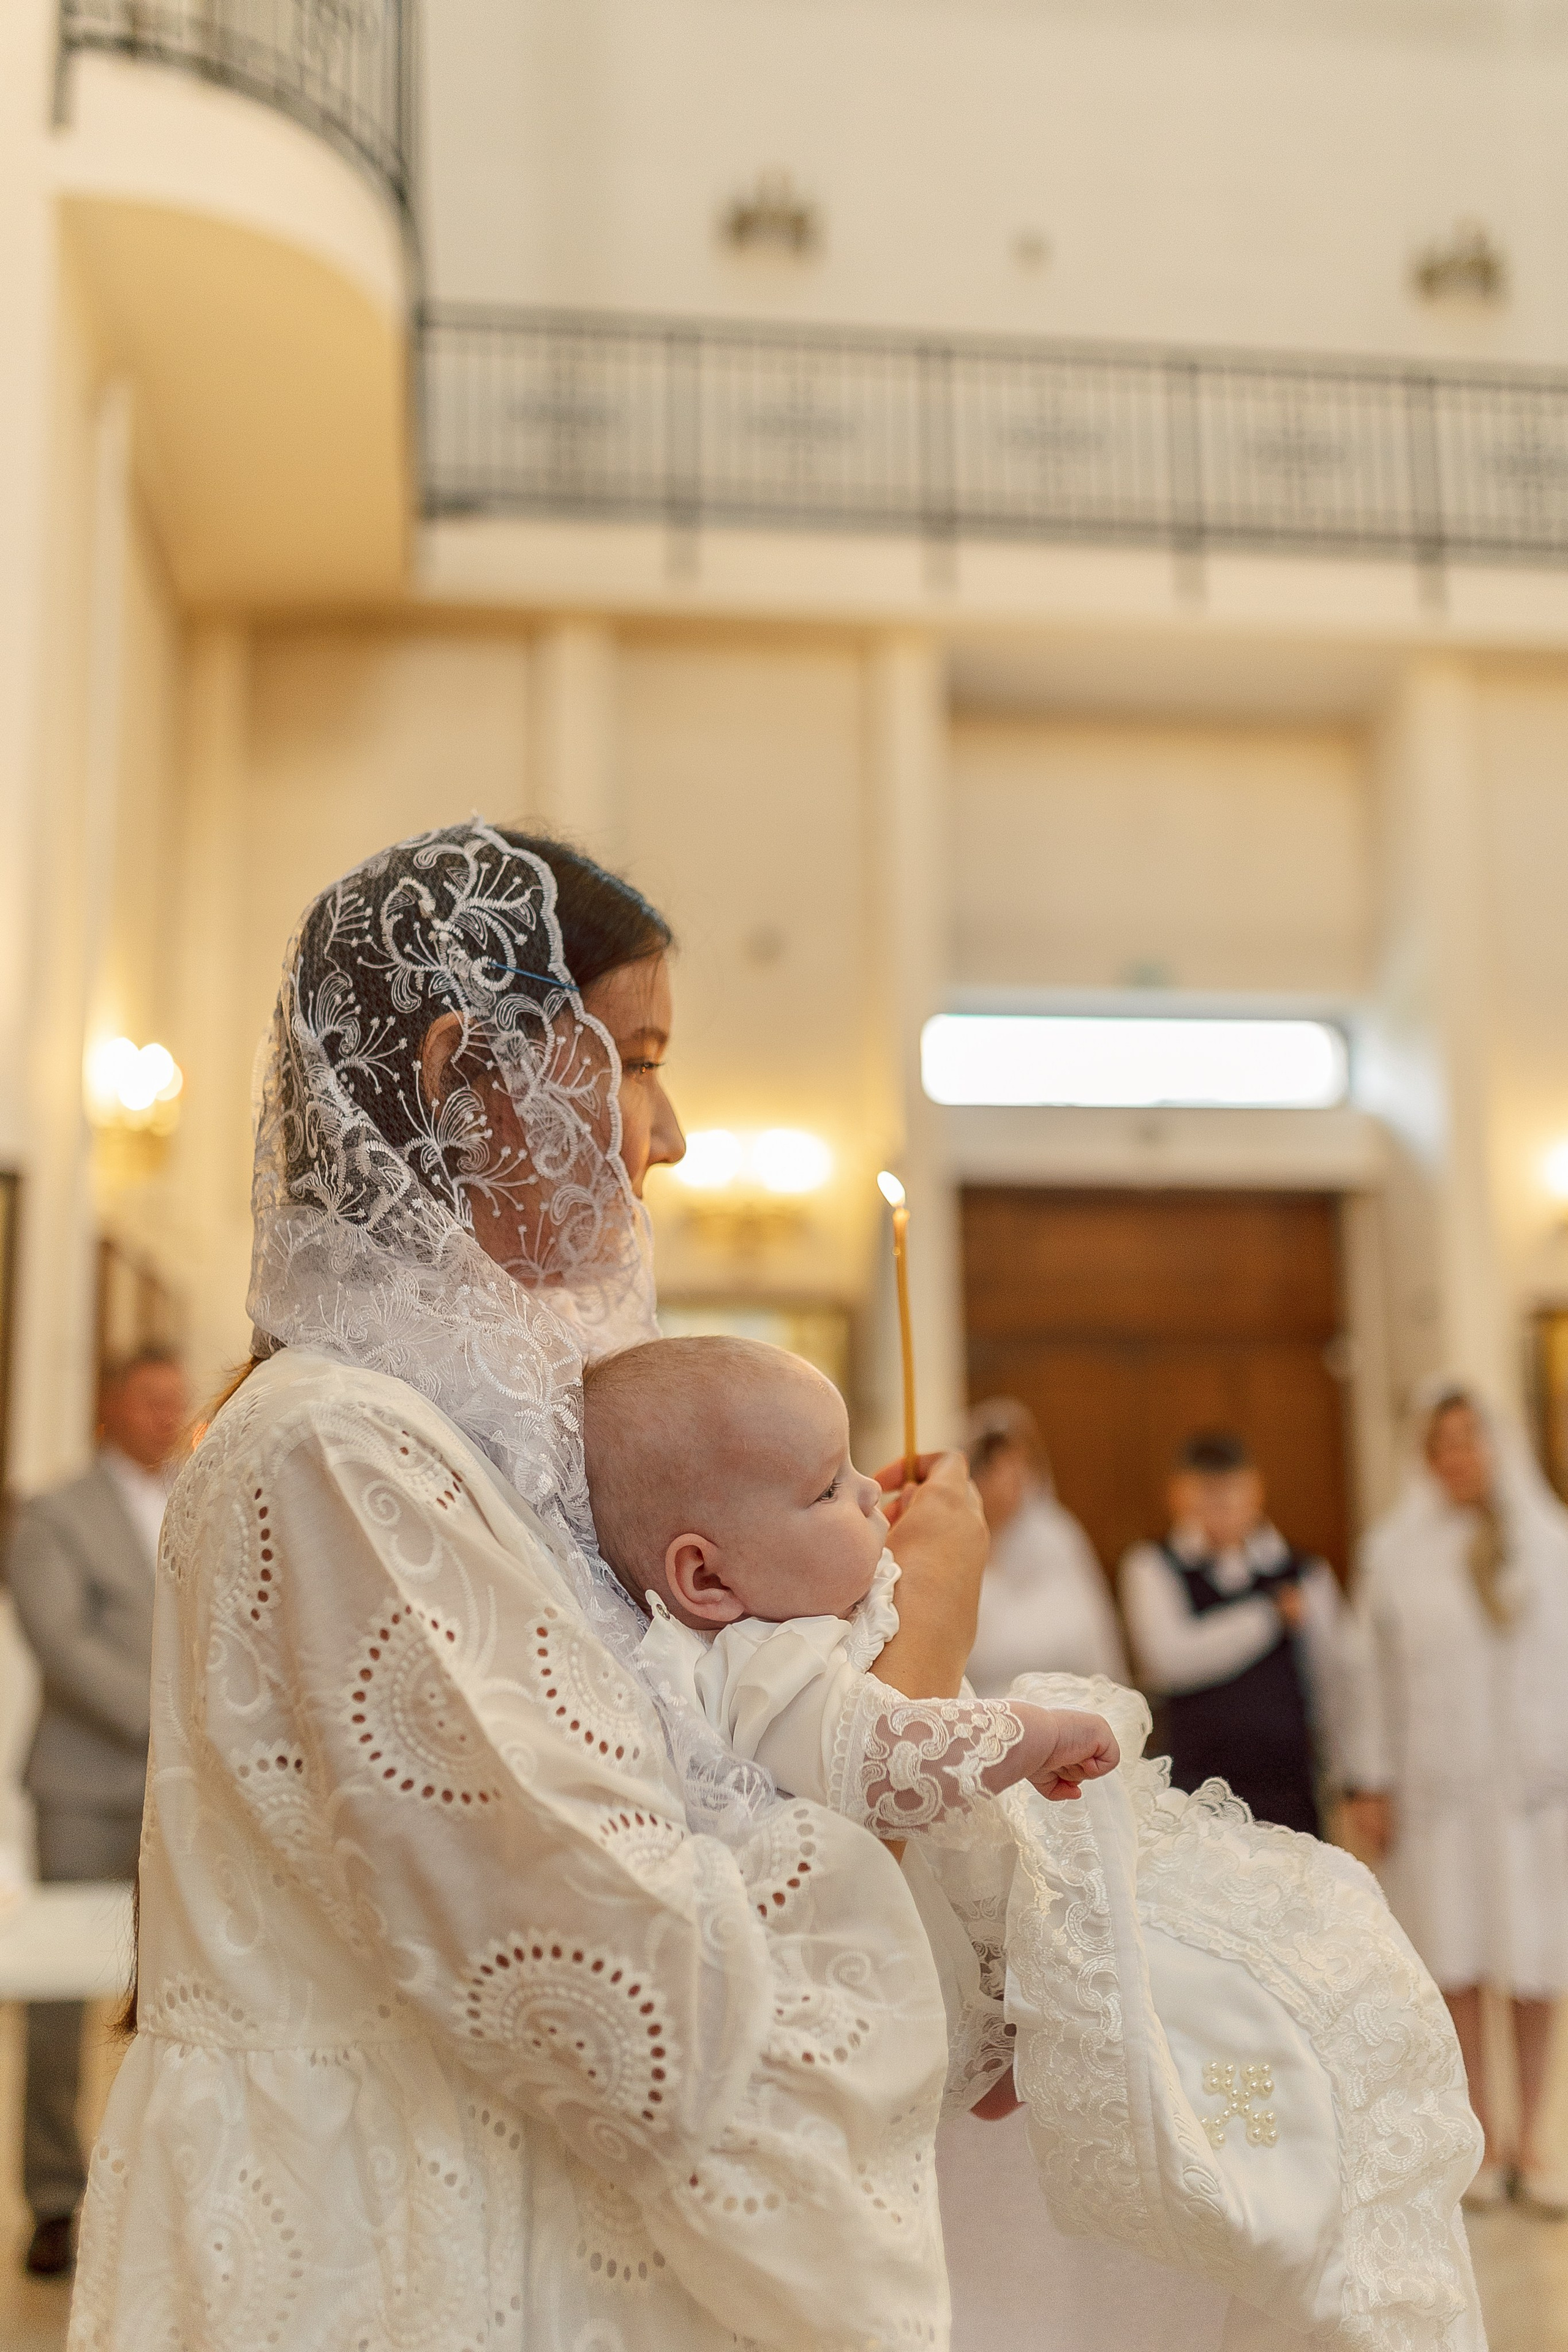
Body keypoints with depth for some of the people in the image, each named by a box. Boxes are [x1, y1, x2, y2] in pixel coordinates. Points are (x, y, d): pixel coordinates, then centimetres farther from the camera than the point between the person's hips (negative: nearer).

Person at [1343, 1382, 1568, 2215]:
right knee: (1456, 1961, 3)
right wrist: (1370, 1785, -1)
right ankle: (1483, 2138, 17)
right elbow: (1374, 1671, 1)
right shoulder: (1394, 1552, 1)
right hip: (1437, 1786, -1)